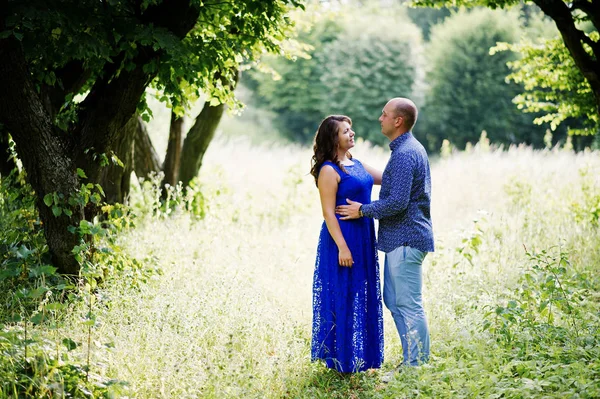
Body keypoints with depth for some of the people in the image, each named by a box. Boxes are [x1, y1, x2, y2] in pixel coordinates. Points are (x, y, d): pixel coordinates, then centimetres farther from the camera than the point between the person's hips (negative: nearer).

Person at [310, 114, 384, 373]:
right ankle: (341, 359, 8)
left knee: (363, 298, 13)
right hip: (343, 238, -9)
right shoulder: (329, 171, -13)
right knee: (343, 297, -2)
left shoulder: (356, 164, 12)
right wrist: (342, 246, -21)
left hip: (363, 238, 9)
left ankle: (359, 356, 23)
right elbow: (328, 213, -17)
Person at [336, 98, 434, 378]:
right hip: (400, 239, 11)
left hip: (405, 239, -11)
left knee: (408, 305, -5)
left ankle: (416, 368, 0)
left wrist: (363, 211, -12)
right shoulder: (409, 149, 16)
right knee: (394, 301, 15)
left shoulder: (404, 154, -18)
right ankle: (411, 362, 21)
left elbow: (397, 202, -23)